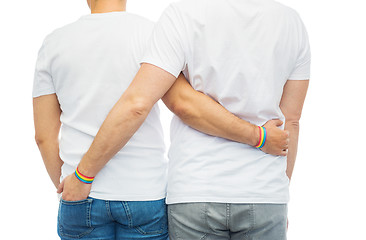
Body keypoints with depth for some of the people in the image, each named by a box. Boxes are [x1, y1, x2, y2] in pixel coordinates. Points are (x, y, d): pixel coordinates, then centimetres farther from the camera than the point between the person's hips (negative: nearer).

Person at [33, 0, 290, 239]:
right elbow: (184, 101, -22)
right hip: (145, 193, -1)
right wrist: (257, 136, -14)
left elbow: (44, 136, 2)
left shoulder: (54, 43, 1)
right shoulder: (152, 34, -7)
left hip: (82, 191, 2)